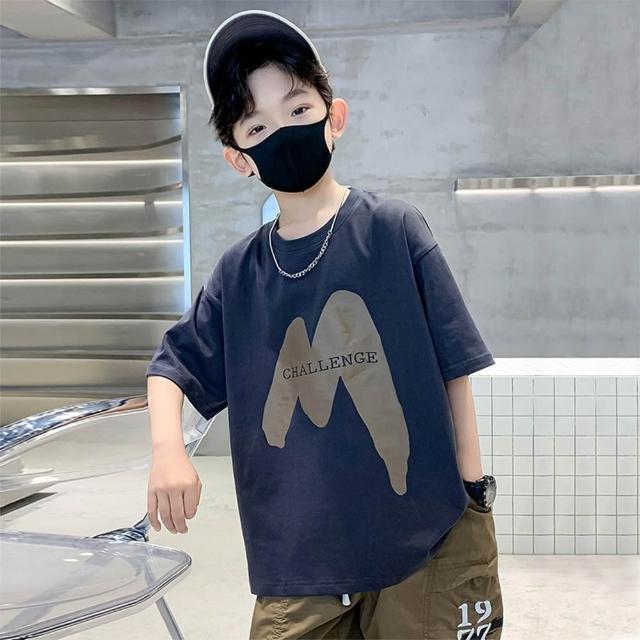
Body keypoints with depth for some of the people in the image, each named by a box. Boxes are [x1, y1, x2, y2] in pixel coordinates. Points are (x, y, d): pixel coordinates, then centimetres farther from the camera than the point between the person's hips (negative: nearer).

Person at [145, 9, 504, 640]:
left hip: (428, 539, -2)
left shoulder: (392, 227, -7)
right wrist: (167, 449, -7)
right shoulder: (238, 273, 2)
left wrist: (474, 495, -3)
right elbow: (172, 365, 12)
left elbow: (453, 366, -4)